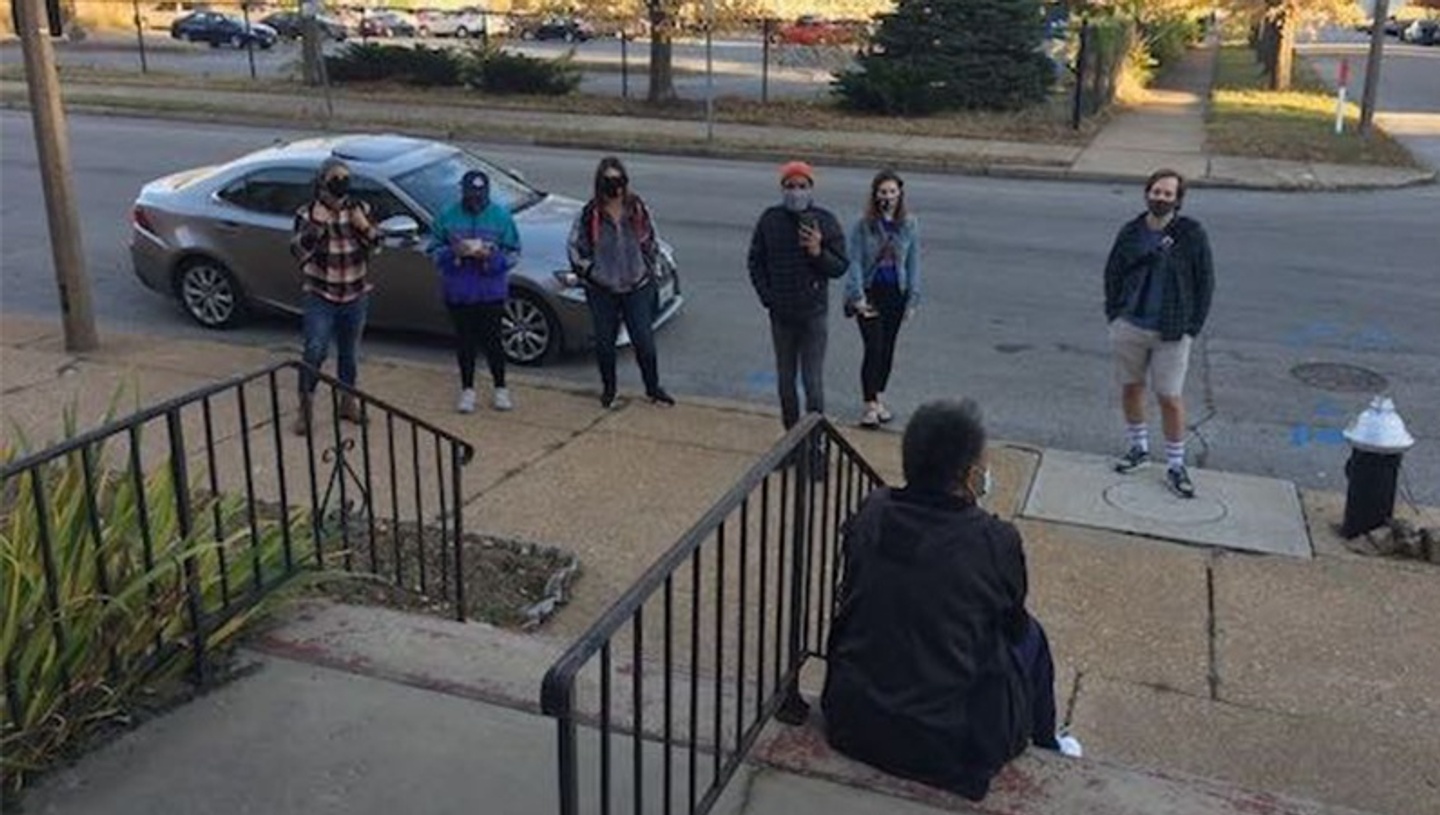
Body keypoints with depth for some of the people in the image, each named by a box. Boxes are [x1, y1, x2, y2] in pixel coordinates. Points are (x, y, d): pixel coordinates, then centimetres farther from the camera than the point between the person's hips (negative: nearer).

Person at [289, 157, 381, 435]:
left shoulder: (359, 208, 1)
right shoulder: (308, 213, -8)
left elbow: (375, 243, 3)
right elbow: (298, 250, -16)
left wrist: (364, 226, -16)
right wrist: (315, 224, -27)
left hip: (356, 295, 3)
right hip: (320, 296, -3)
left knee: (349, 352, 14)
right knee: (315, 352, -10)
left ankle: (348, 402, 30)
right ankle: (305, 408, 1)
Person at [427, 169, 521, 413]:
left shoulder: (501, 215, -4)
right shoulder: (448, 216, -2)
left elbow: (513, 253, -3)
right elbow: (434, 250, 1)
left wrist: (491, 257, -21)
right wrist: (453, 253, -19)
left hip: (491, 291, -1)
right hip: (458, 291, 1)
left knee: (491, 339, 3)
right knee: (465, 340, 10)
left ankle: (500, 388, 20)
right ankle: (467, 389, 24)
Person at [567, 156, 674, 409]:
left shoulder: (638, 209, -2)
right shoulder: (590, 214, -8)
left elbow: (651, 243, 11)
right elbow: (576, 248, 1)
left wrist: (646, 270, 4)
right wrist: (589, 273, -4)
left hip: (637, 287, 1)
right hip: (602, 290, -1)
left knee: (644, 340, 3)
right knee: (604, 342, 9)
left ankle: (653, 388, 21)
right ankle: (608, 389, 29)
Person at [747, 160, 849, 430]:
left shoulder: (825, 221, -6)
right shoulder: (770, 220, 0)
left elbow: (841, 266, -4)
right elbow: (756, 262, 8)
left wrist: (818, 252, -22)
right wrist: (767, 297, -2)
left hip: (813, 313, -3)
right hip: (781, 314, 3)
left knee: (813, 380, -4)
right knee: (785, 379, 13)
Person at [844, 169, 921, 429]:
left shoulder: (909, 225, -1)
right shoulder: (863, 225, -10)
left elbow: (913, 263, 4)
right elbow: (854, 261, -8)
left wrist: (912, 299, 2)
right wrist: (857, 297, -14)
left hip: (896, 293, 3)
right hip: (869, 293, -3)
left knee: (887, 349, 12)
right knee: (874, 348, -8)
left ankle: (879, 397, 28)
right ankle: (869, 404, 1)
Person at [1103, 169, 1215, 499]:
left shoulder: (1192, 234, -6)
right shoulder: (1130, 232, 1)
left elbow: (1205, 282, -2)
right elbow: (1113, 273, 12)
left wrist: (1193, 325, -7)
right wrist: (1114, 312, 2)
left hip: (1171, 331, -3)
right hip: (1129, 325, 3)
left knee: (1170, 397, 0)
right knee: (1131, 387, 14)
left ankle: (1175, 465, 12)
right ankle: (1138, 448, 33)